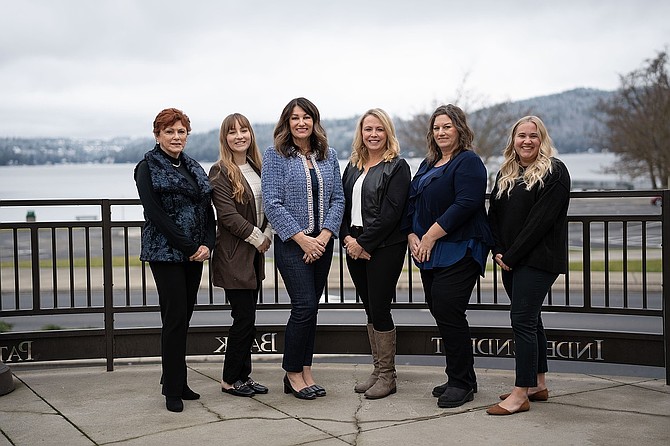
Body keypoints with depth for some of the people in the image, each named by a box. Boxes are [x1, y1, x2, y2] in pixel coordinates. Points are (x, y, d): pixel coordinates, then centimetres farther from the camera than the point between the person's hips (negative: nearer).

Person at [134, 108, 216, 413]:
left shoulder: (194, 168, 15)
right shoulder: (148, 167, -4)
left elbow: (208, 210, 12)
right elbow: (155, 213, -13)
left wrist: (207, 244, -5)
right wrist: (189, 247, -16)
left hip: (194, 253, 6)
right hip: (165, 252, -6)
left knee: (183, 318, 10)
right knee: (175, 318, -7)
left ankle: (177, 382, 20)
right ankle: (173, 390, 2)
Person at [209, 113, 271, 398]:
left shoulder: (256, 168, 13)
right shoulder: (220, 172, -10)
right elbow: (228, 215, -16)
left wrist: (267, 234, -1)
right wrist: (257, 238, -11)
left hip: (255, 252, 7)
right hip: (234, 255, -7)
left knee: (247, 318, 11)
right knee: (243, 317, -4)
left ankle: (243, 376, 19)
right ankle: (230, 379, 9)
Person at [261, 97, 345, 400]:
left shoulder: (328, 156, 10)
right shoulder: (275, 155, -4)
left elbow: (338, 199, 7)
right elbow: (272, 203, -10)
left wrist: (325, 235, -7)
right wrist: (302, 238, -14)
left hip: (322, 242, 5)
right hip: (292, 242, -5)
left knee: (310, 307, 8)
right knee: (304, 306, -11)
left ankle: (304, 372, 17)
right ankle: (293, 373, 4)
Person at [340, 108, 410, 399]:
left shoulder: (396, 167, -5)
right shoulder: (353, 166, 15)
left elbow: (391, 212, -14)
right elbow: (343, 204, 12)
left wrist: (364, 243, -15)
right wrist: (347, 237, -5)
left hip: (384, 248, -6)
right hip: (355, 248, 6)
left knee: (379, 309, -4)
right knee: (370, 309, 11)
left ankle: (387, 376, 7)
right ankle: (378, 371, 20)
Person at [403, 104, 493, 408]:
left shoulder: (468, 162, -7)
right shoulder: (428, 165, 19)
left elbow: (466, 204, -19)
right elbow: (412, 203, 17)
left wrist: (431, 235, -18)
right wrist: (412, 236, 0)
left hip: (458, 251, -8)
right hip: (428, 253, 9)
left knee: (448, 313, -11)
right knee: (439, 312, 10)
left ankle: (461, 383, 2)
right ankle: (461, 379, 21)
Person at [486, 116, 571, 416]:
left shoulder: (554, 172, -8)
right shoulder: (506, 174, 15)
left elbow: (541, 219, -16)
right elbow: (494, 214, 11)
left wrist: (511, 256, -16)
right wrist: (498, 252, -4)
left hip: (538, 259, -7)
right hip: (511, 260, 7)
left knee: (522, 320, -11)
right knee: (530, 320, 13)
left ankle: (521, 394, -8)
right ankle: (538, 385, 22)